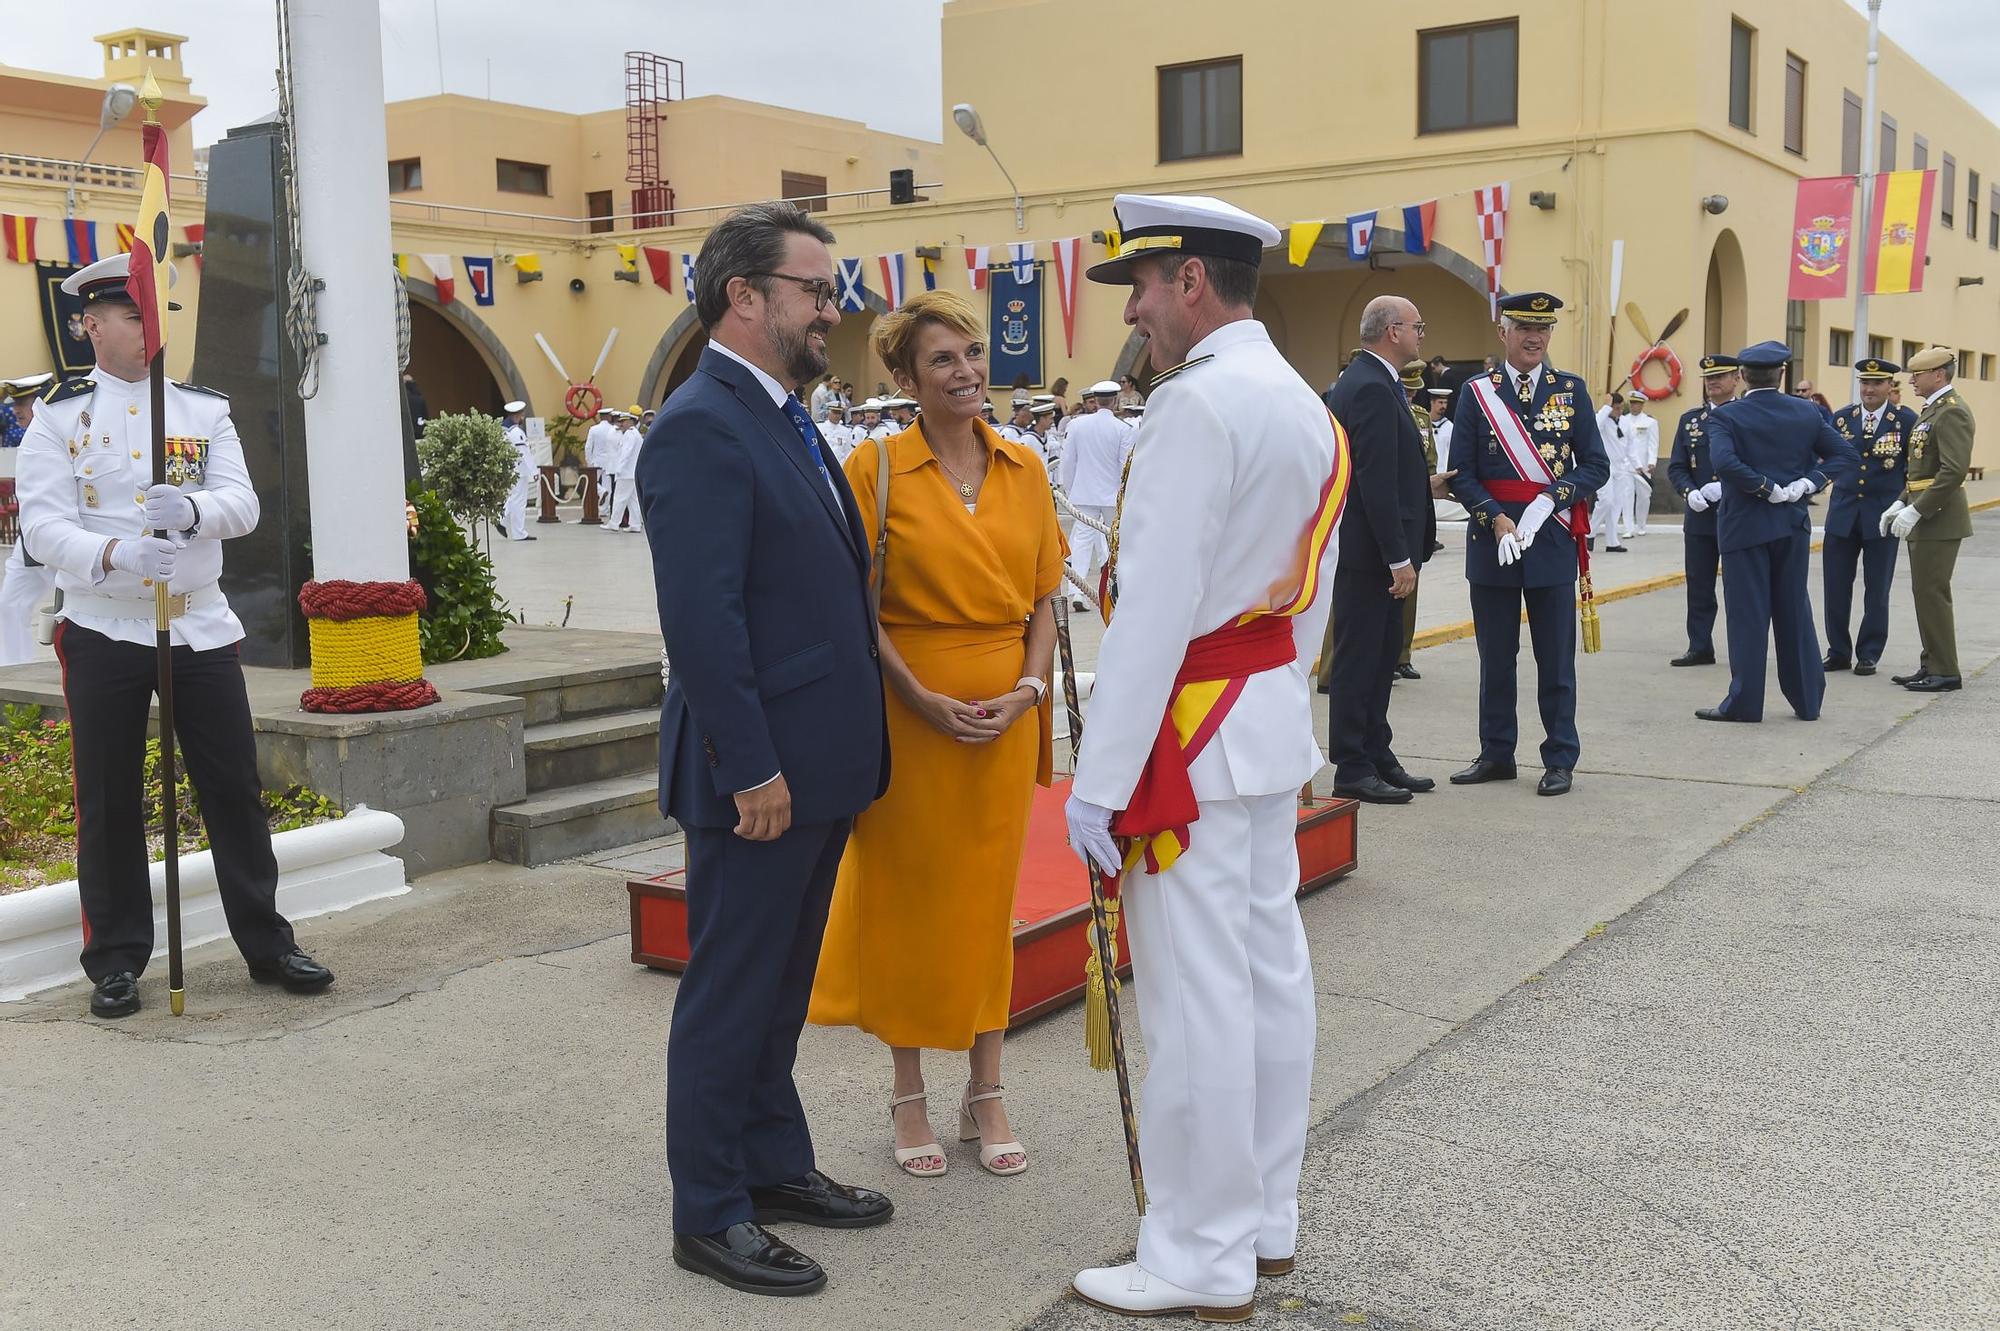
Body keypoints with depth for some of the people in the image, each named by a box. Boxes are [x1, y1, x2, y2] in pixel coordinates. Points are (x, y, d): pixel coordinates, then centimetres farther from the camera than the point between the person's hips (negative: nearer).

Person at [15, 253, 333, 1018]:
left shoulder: (206, 409, 7)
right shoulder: (59, 417, 0)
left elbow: (243, 504, -4)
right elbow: (42, 525, -10)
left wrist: (191, 509, -26)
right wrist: (112, 554, -30)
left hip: (202, 629, 2)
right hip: (104, 633, -2)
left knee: (235, 789, 6)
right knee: (109, 804, 5)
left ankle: (267, 943, 17)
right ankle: (116, 961, 17)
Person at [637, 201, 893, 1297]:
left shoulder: (782, 419, 14)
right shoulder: (699, 429, -17)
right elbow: (701, 619, -22)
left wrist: (845, 752, 15)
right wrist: (752, 769, -22)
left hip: (818, 767, 9)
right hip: (756, 775, -9)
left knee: (779, 988, 20)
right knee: (730, 994, 4)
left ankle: (774, 1167, 35)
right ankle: (709, 1215, 18)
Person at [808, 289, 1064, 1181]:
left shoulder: (1023, 469, 6)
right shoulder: (875, 468, -6)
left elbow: (1044, 597, 8)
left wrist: (1030, 686, -7)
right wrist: (925, 700, -15)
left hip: (1006, 716, 4)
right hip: (908, 713, -3)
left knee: (990, 899, 11)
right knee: (907, 898, 6)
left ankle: (985, 1093, 24)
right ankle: (909, 1094, 23)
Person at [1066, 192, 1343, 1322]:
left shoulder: (1197, 403, -17)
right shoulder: (1308, 406, 13)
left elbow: (1154, 607, -21)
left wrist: (1100, 782, -19)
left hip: (1192, 733, -10)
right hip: (1279, 723, 10)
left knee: (1197, 995, -1)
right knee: (1271, 970, 15)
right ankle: (1269, 1222, 28)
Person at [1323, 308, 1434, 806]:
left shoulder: (1362, 381, 14)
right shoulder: (1371, 388, -18)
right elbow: (1377, 482, -23)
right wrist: (1399, 558, -22)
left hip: (1377, 548, 11)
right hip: (1368, 551, -11)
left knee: (1380, 655, 16)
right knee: (1357, 659, -3)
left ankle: (1377, 759, 25)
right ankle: (1352, 771, 4)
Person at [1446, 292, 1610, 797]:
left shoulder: (1571, 390, 4)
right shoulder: (1476, 392, 3)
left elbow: (1596, 466, 1)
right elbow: (1461, 472, 0)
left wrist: (1547, 502, -14)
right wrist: (1497, 520, -13)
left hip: (1552, 540, 0)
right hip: (1490, 541, 1)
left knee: (1556, 657, 4)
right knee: (1495, 656, 9)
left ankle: (1560, 759, 13)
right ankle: (1496, 755, 20)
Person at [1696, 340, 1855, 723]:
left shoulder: (1727, 416, -9)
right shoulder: (1806, 412, 4)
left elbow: (1724, 462, -26)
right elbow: (1845, 454, 3)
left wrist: (1766, 488, -15)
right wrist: (1807, 483, -5)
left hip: (1745, 526, -4)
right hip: (1793, 526, 4)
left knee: (1748, 614, 0)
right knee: (1794, 612, 12)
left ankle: (1744, 702, 3)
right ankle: (1807, 699, 18)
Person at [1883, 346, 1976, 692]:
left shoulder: (1952, 411, -14)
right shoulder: (1931, 410, 17)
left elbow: (1954, 470, -23)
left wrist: (1916, 511, -23)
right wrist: (1902, 504, 12)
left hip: (1939, 518, -10)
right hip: (1924, 515, 10)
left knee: (1932, 592, -7)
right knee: (1925, 592, 12)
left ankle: (1944, 672, -1)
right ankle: (1932, 665, 19)